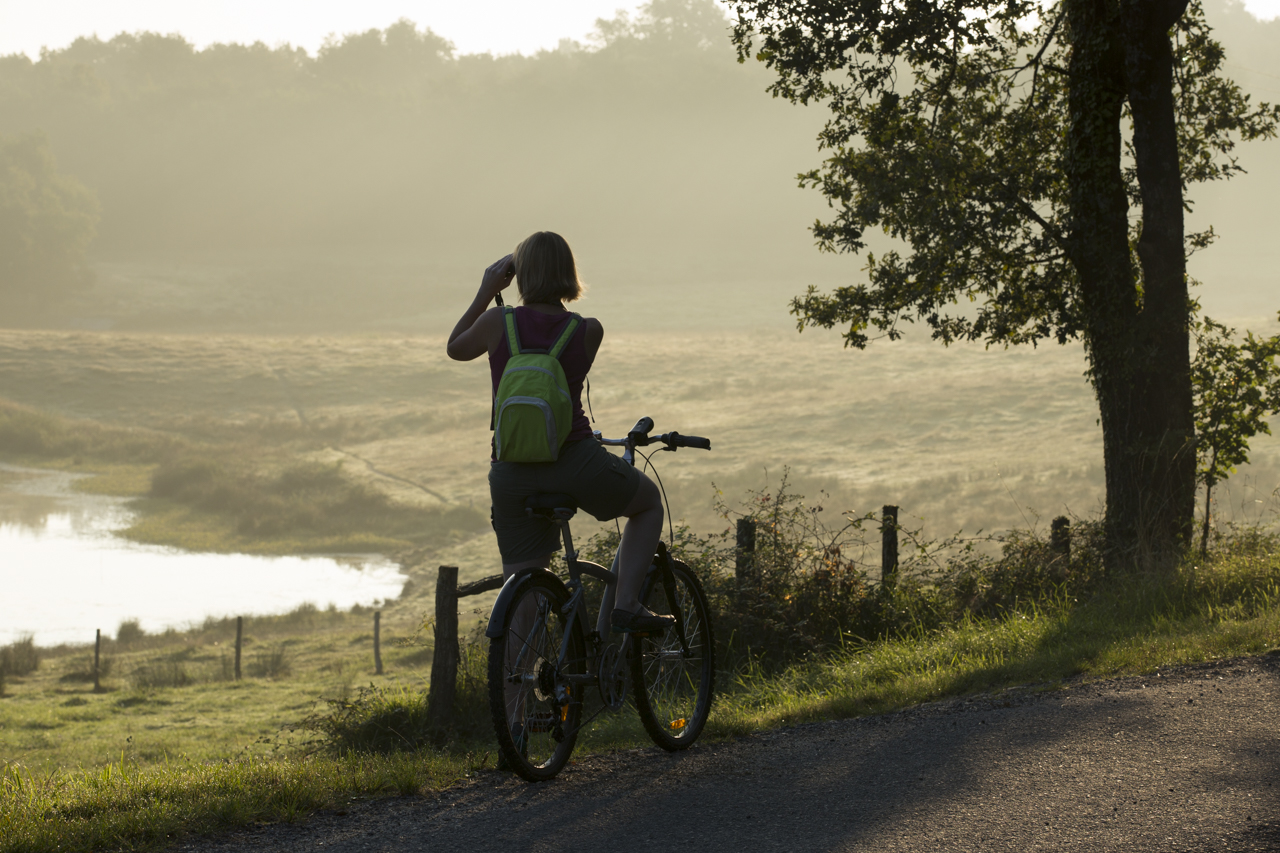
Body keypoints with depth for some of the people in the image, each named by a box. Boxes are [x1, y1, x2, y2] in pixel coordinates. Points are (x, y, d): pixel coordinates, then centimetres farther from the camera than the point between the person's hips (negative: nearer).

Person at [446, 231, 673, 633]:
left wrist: (485, 293, 19)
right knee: (649, 502, 26)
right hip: (576, 463, -2)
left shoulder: (497, 322, -4)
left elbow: (455, 348, 16)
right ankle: (626, 605, 11)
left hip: (511, 475, 2)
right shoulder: (588, 331, -5)